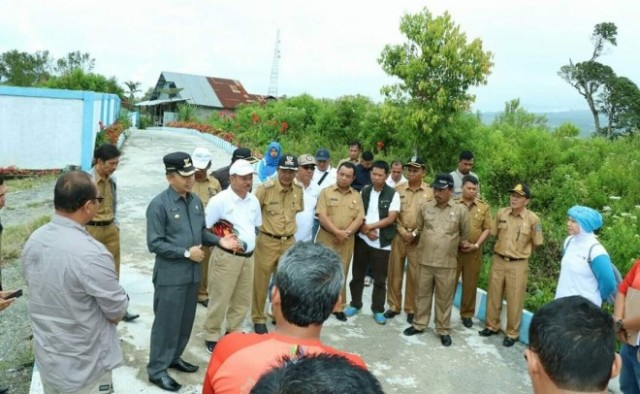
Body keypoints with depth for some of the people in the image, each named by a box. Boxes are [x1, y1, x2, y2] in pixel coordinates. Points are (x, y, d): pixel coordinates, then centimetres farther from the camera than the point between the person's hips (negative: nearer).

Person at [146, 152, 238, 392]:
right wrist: (186, 252, -19)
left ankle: (174, 357, 39)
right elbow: (155, 244, -17)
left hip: (193, 273, 7)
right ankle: (157, 370, 21)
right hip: (170, 275, -7)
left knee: (186, 321, 19)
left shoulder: (196, 201, 5)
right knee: (166, 323, 5)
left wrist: (219, 240, -4)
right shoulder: (159, 205, -15)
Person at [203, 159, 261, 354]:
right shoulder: (220, 200, -13)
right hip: (226, 257, -6)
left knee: (243, 298, 16)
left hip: (248, 257, 6)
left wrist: (250, 244, 11)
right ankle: (212, 336, 19)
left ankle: (234, 331, 34)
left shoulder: (253, 200, 7)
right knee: (220, 299, 2)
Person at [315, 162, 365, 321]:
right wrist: (337, 232, -17)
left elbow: (359, 219, 1)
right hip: (326, 238, -2)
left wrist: (346, 232, -15)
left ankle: (339, 307, 18)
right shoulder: (326, 192, 0)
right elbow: (322, 217, -10)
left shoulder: (357, 196, 8)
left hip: (347, 241, 2)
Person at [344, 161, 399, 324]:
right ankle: (355, 304, 28)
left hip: (382, 242, -3)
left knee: (380, 279, 6)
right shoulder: (363, 192, 5)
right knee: (357, 274, 12)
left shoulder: (393, 194, -6)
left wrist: (370, 226, -15)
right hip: (362, 239, 3)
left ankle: (378, 310, 19)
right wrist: (365, 230, -12)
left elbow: (391, 219, -11)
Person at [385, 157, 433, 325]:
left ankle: (411, 309, 19)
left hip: (418, 239, -2)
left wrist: (415, 234, -10)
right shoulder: (398, 189, 4)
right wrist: (403, 232, -9)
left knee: (414, 275, 5)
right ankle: (394, 306, 22)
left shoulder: (430, 192, -2)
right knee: (394, 272, 8)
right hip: (399, 235, 2)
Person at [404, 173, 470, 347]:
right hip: (424, 261, 2)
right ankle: (419, 324, 29)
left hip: (447, 263, -2)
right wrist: (412, 235, 1)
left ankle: (444, 330, 22)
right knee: (422, 294, 14)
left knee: (444, 298, 8)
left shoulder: (460, 210, -2)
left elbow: (465, 235, 8)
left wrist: (463, 243, -1)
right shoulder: (425, 207, 3)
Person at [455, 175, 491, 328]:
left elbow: (487, 229, 4)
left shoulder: (484, 207, 5)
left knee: (470, 284, 10)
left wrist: (476, 245, -7)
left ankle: (467, 314, 24)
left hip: (474, 252, 2)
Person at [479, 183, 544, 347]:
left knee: (514, 300, 7)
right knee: (493, 296, 15)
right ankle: (492, 326, 32)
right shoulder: (501, 213, -3)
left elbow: (537, 243, -2)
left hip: (518, 265, -3)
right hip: (498, 261, 4)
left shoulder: (532, 219, -13)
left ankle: (512, 333, 23)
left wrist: (521, 251, 7)